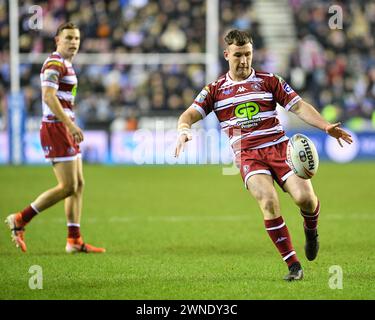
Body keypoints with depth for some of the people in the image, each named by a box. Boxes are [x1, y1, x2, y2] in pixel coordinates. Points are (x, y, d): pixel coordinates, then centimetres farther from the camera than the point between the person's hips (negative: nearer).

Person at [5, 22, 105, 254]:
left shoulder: (65, 64, 18)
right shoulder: (54, 64, -13)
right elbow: (48, 96, -26)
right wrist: (70, 124, -30)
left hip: (65, 129, 10)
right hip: (56, 129, -10)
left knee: (78, 185, 8)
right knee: (68, 187, -10)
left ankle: (74, 241, 10)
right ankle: (20, 221, -4)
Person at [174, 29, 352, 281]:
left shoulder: (269, 81, 11)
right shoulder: (215, 90, 10)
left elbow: (298, 106, 6)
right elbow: (190, 114, 2)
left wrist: (326, 126, -8)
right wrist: (184, 130, -22)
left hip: (279, 147, 1)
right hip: (247, 155, -1)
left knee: (305, 197, -19)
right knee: (268, 201, -26)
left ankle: (311, 230, 19)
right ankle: (293, 265, -17)